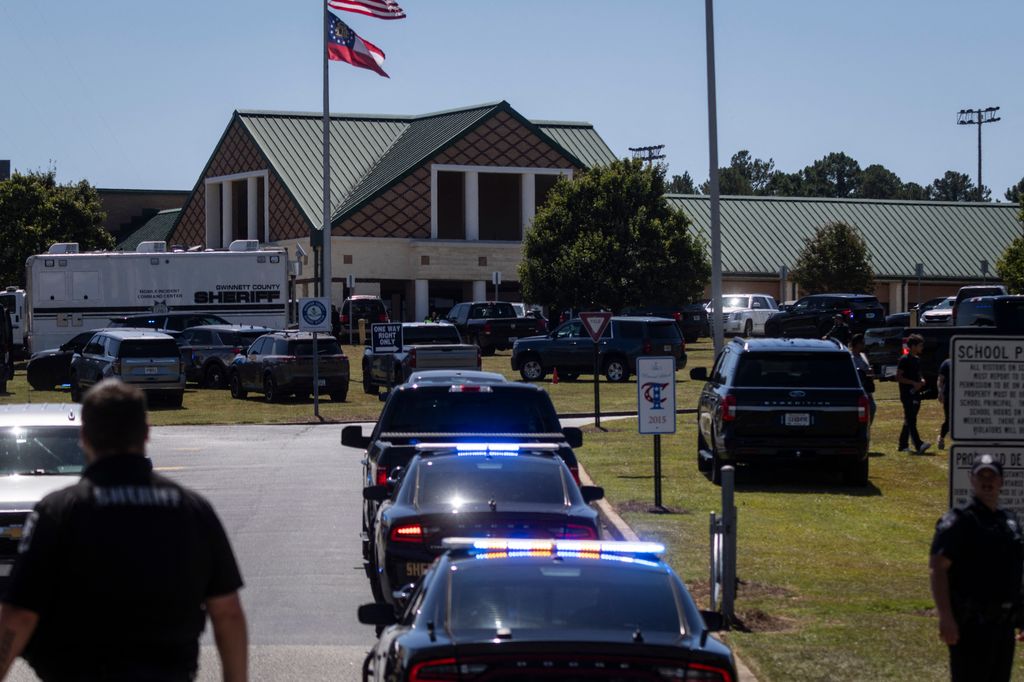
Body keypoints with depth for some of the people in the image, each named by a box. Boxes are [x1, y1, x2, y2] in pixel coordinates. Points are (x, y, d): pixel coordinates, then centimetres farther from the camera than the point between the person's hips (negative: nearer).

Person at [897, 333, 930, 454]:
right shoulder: (904, 360, -9)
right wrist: (914, 383, -19)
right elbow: (898, 377, -13)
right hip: (907, 394, -9)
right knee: (911, 420, -13)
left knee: (909, 420, 10)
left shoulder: (917, 359, 16)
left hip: (915, 394, 9)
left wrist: (921, 381, 6)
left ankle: (903, 445, 17)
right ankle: (918, 445, -23)